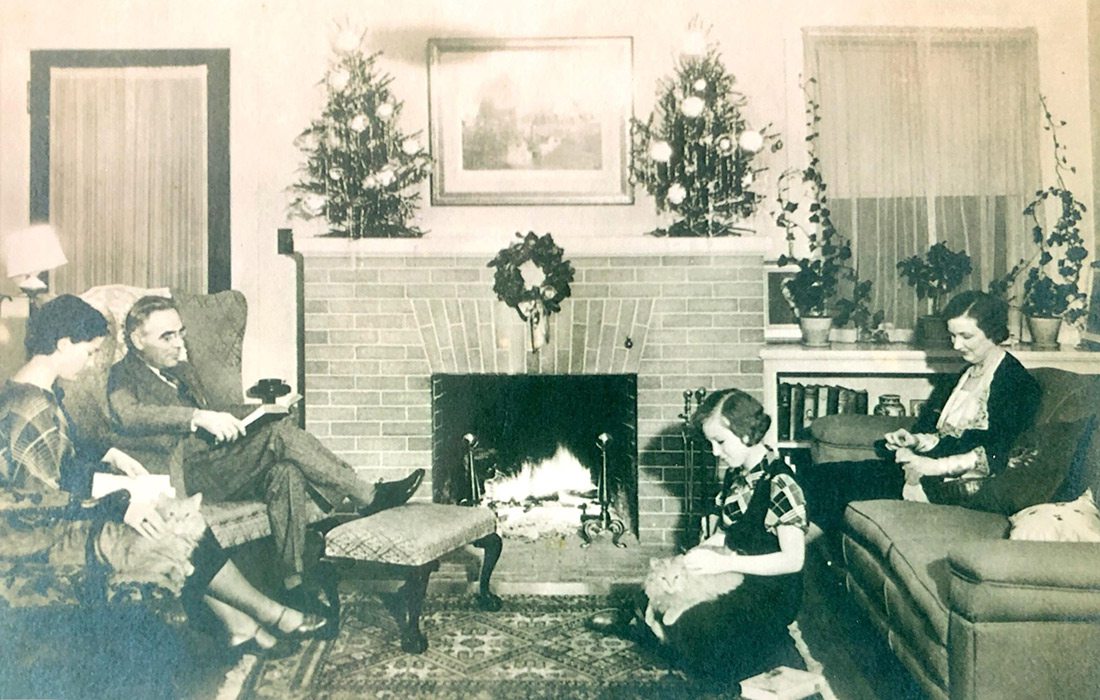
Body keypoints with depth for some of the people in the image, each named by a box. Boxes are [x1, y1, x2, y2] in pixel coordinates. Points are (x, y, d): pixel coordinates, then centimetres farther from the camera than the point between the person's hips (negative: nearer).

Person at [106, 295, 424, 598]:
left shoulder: (182, 369, 27)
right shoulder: (123, 375, 3)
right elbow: (127, 416, -18)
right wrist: (198, 417, -28)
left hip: (217, 458, 7)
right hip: (188, 474, -7)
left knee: (284, 471, -25)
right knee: (280, 434, -26)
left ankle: (295, 583, -29)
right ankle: (367, 497, -18)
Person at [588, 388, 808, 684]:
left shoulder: (780, 483, -21)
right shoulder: (735, 475, 5)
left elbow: (793, 559, -22)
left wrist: (724, 563, -26)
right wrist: (704, 550, -5)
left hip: (772, 592, -8)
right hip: (739, 580, 8)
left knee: (688, 629, -22)